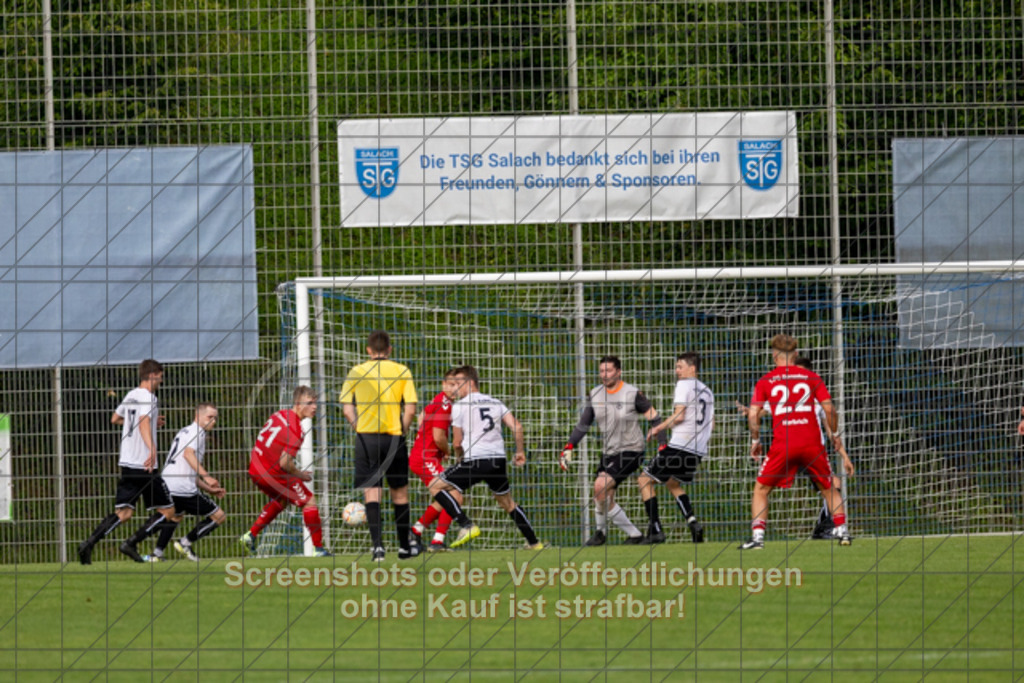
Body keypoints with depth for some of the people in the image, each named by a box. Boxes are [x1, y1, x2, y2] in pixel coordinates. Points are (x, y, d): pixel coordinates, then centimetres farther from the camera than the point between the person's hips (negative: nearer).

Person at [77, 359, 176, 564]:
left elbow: (115, 419, 32)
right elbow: (143, 423, -27)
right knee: (167, 511, 3)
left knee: (124, 512, 4)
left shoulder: (131, 395, 16)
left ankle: (89, 543, -14)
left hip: (126, 462, 8)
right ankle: (132, 543, -7)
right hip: (145, 466, -8)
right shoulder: (148, 397, -9)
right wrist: (152, 448, -43)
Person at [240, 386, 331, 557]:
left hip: (255, 469, 9)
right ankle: (318, 548, 4)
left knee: (282, 500, 32)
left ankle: (251, 535, 28)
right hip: (273, 473, -9)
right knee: (309, 501, 2)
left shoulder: (280, 415, 5)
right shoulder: (295, 430, -22)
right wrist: (301, 475, -7)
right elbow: (285, 463, -26)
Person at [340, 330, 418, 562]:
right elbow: (410, 408, -4)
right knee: (400, 492, 13)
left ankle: (377, 543, -18)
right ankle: (404, 546, 22)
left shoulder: (357, 372, 4)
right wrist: (402, 430, 8)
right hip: (394, 438, 0)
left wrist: (358, 427, 8)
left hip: (366, 437, 0)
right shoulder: (402, 371, 2)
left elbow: (347, 408, -2)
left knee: (371, 492, -2)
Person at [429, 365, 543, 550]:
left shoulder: (459, 406, 0)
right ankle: (533, 542, 25)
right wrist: (520, 451, 19)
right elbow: (516, 427, 6)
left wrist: (461, 456, 21)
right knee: (507, 502, 25)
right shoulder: (495, 403, 15)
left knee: (436, 486, 4)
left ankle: (466, 526, -9)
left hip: (475, 461, -6)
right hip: (499, 461, 6)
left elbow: (457, 443, 0)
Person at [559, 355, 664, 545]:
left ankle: (600, 532, -9)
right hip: (609, 452, 7)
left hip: (630, 451, -7)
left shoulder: (632, 394, -11)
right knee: (605, 500, 4)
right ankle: (635, 535, 20)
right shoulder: (595, 395, 5)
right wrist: (568, 448, 3)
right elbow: (583, 424, 12)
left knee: (601, 485, -22)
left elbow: (655, 418, -5)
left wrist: (663, 444, -13)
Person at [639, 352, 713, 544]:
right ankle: (692, 521, 5)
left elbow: (679, 415, -15)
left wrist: (659, 428, -3)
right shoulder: (706, 391, 17)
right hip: (698, 451, 8)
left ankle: (656, 530, -6)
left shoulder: (684, 385, -6)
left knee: (645, 479, 3)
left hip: (680, 447, -8)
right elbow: (711, 422, 21)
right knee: (673, 482, 28)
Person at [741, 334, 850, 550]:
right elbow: (829, 409, 4)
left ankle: (757, 536, -2)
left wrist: (755, 441, 12)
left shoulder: (765, 382, 6)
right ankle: (841, 530, 11)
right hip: (812, 442, 1)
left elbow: (753, 414, -1)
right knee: (828, 488, 20)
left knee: (761, 489, 11)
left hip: (782, 444, -1)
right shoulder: (811, 378, 9)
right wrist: (834, 435, 17)